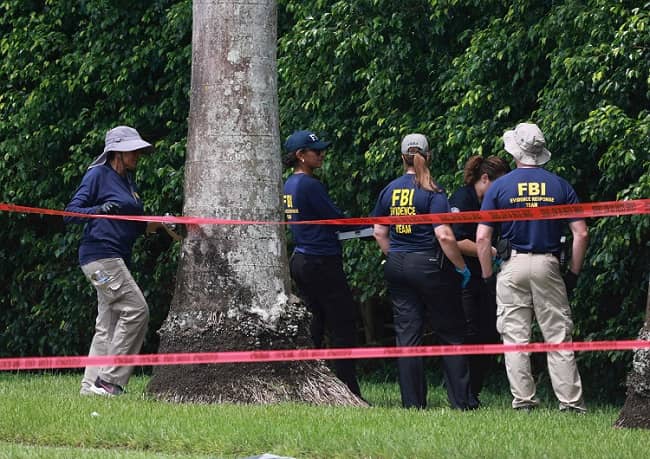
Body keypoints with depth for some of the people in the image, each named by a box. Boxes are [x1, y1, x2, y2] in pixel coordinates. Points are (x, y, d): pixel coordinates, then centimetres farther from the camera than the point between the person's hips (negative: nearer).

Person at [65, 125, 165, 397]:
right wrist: (100, 209, -28)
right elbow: (71, 213, -11)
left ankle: (91, 384, 7)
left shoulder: (128, 180, 20)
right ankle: (110, 379, -13)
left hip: (117, 259, 9)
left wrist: (159, 223, 6)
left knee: (108, 325, 6)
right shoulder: (98, 175, -5)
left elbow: (135, 226, 24)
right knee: (136, 310, -14)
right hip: (100, 253, -9)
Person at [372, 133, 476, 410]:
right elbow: (444, 235, -18)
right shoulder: (432, 193, -12)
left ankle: (412, 402, 5)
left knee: (407, 335, 7)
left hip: (397, 267, 5)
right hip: (430, 264, -5)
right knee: (451, 335, 5)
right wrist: (462, 267, -8)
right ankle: (462, 401, 5)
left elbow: (379, 232, 10)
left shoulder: (389, 190, 4)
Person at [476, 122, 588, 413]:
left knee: (515, 337, 4)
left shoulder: (499, 187, 0)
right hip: (548, 265, 1)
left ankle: (523, 400, 1)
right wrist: (573, 273, 8)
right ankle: (570, 401, -2)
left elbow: (482, 238, -4)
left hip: (512, 268, -1)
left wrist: (488, 276, 4)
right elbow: (581, 234, -1)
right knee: (558, 337, 2)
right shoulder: (560, 186, 3)